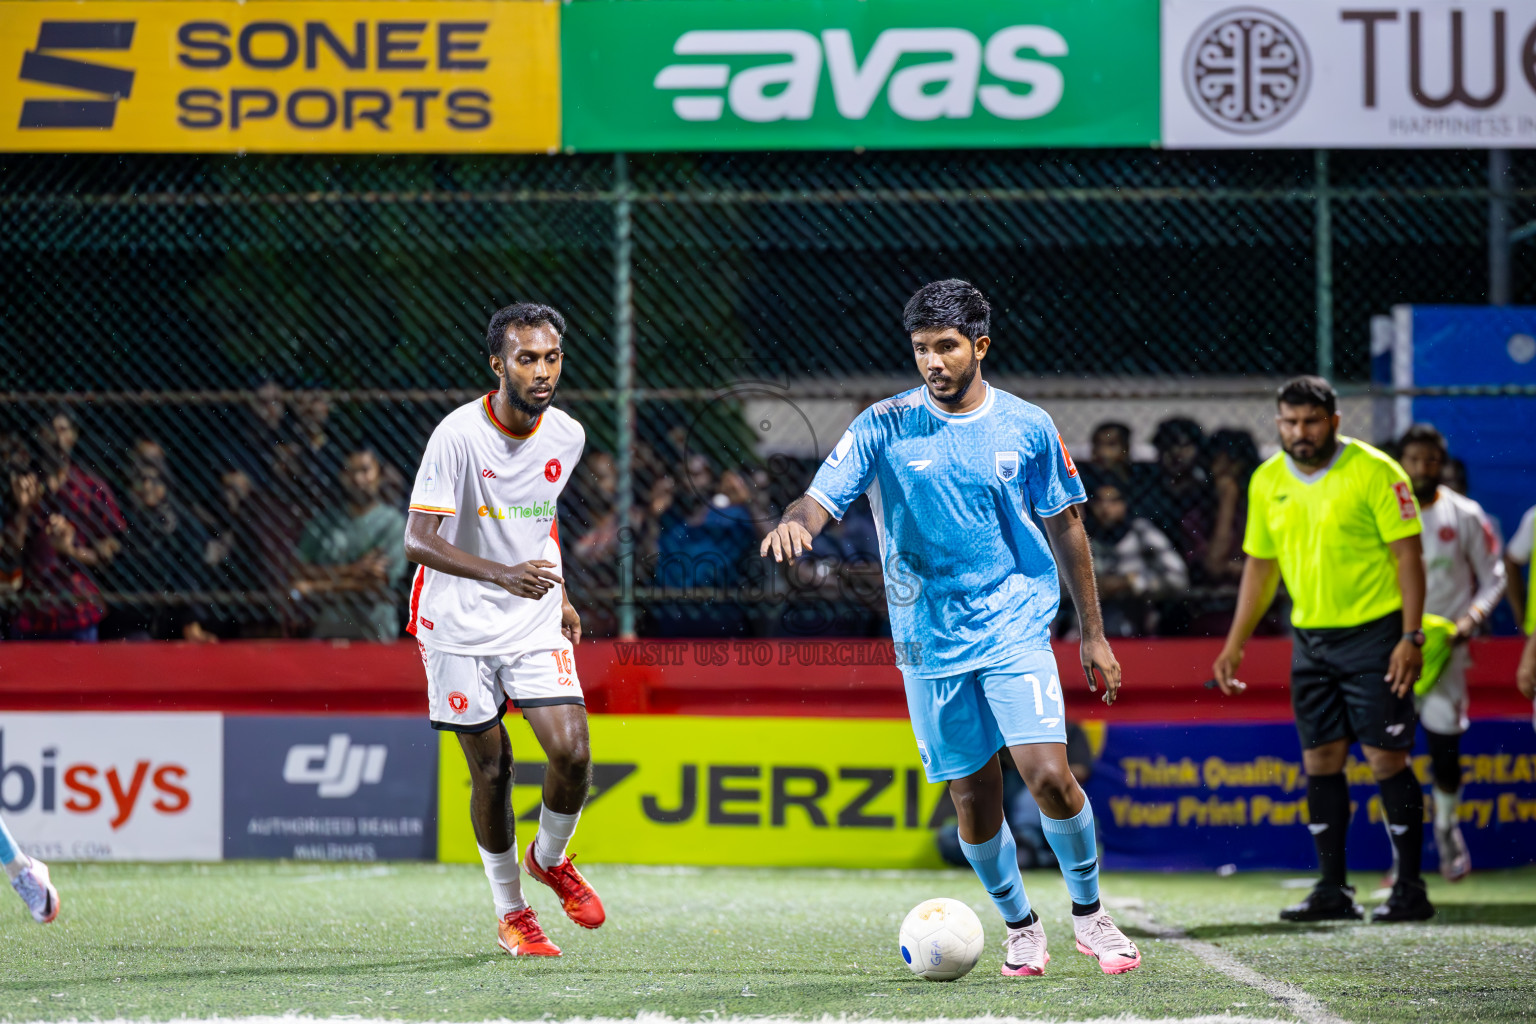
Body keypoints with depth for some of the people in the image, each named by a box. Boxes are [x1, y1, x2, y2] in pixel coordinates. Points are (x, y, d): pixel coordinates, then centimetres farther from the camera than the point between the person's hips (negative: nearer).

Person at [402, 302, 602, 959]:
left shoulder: (566, 437, -1)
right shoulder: (460, 435, -18)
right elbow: (418, 539, -24)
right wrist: (501, 574, -37)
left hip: (535, 622, 4)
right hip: (460, 626, -4)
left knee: (572, 753, -12)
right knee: (491, 769, 1)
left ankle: (550, 858, 19)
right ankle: (510, 913, 20)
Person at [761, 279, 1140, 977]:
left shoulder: (1027, 428, 2)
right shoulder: (885, 427, -1)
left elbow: (1065, 526, 11)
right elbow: (822, 496, -11)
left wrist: (1092, 632, 11)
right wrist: (794, 523, -36)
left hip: (1016, 627, -1)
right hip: (930, 640, 1)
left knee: (1048, 775, -16)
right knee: (973, 800, 3)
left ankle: (1089, 912, 6)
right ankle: (1020, 926, 25)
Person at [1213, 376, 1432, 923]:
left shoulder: (1374, 471, -10)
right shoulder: (1267, 481, 7)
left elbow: (1408, 554, -10)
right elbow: (1260, 566, 17)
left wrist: (1411, 637, -16)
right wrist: (1236, 643, 15)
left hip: (1373, 633, -6)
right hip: (1310, 636, 6)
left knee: (1386, 758, -8)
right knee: (1320, 760, 3)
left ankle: (1411, 888, -2)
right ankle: (1333, 891, 8)